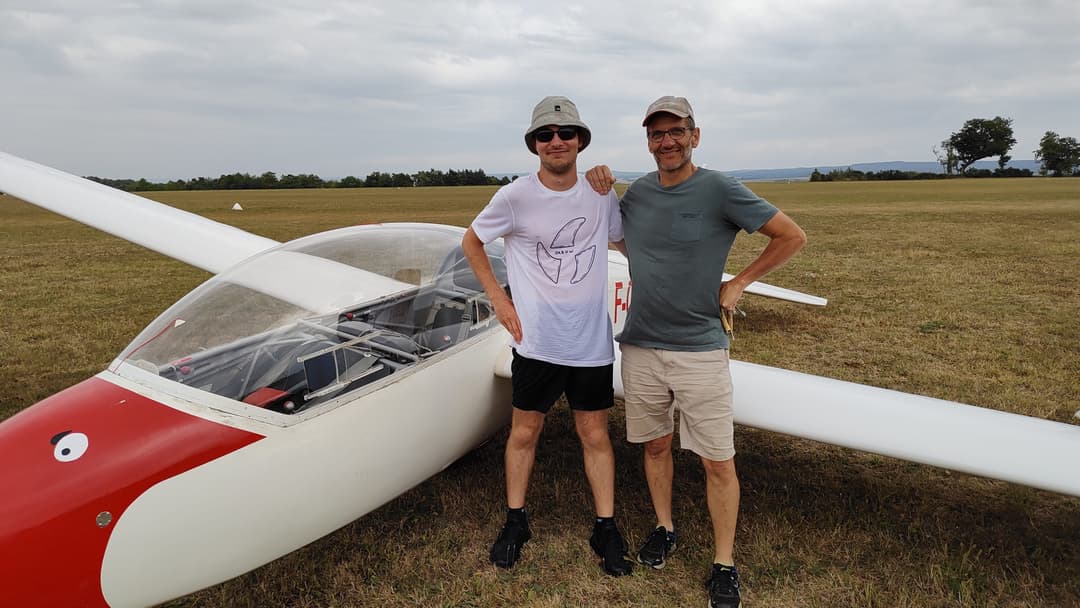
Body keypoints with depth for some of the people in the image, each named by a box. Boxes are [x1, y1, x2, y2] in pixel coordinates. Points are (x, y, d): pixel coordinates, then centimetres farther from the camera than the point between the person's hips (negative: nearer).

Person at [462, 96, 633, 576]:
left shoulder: (602, 194, 0)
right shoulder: (515, 196, -8)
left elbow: (628, 241, 17)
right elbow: (472, 241, 5)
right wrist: (498, 297, -1)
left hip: (592, 342, 2)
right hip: (536, 341, -1)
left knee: (595, 435, 10)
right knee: (523, 432, 11)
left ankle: (606, 529, 26)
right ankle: (515, 522, 31)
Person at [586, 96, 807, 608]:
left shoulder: (719, 190, -9)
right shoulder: (637, 192, 5)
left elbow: (792, 236, -4)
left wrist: (738, 284, -4)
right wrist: (599, 189, 7)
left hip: (699, 350, -4)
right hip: (640, 346, 5)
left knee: (718, 462, 3)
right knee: (655, 445, 18)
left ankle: (724, 564, 20)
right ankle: (664, 528, 39)